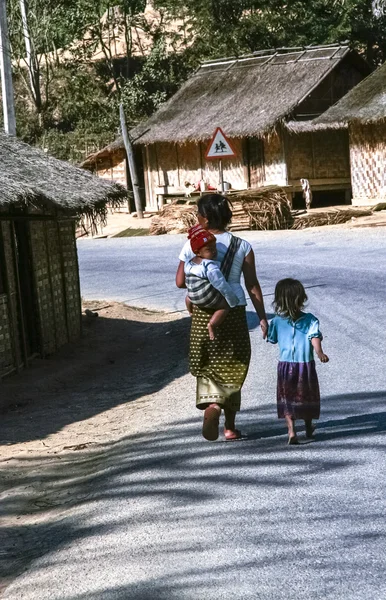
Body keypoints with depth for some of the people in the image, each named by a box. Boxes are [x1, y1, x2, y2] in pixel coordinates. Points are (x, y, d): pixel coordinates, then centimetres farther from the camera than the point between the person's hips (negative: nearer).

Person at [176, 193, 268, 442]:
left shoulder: (193, 246, -5)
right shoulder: (242, 247, -4)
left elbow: (181, 281, -4)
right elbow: (253, 286, -4)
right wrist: (262, 318, 0)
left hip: (203, 314, 0)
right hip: (234, 313, 0)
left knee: (207, 366, 12)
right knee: (232, 368, 12)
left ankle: (211, 403, -16)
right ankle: (230, 426, 17)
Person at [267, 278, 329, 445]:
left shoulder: (277, 321, -3)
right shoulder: (310, 320, -6)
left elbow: (272, 339, 11)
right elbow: (315, 337, -20)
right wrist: (319, 352, -29)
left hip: (285, 365, 0)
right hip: (306, 364, 0)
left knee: (287, 399, 6)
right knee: (306, 397, 19)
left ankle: (291, 430, -10)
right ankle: (308, 428, 35)